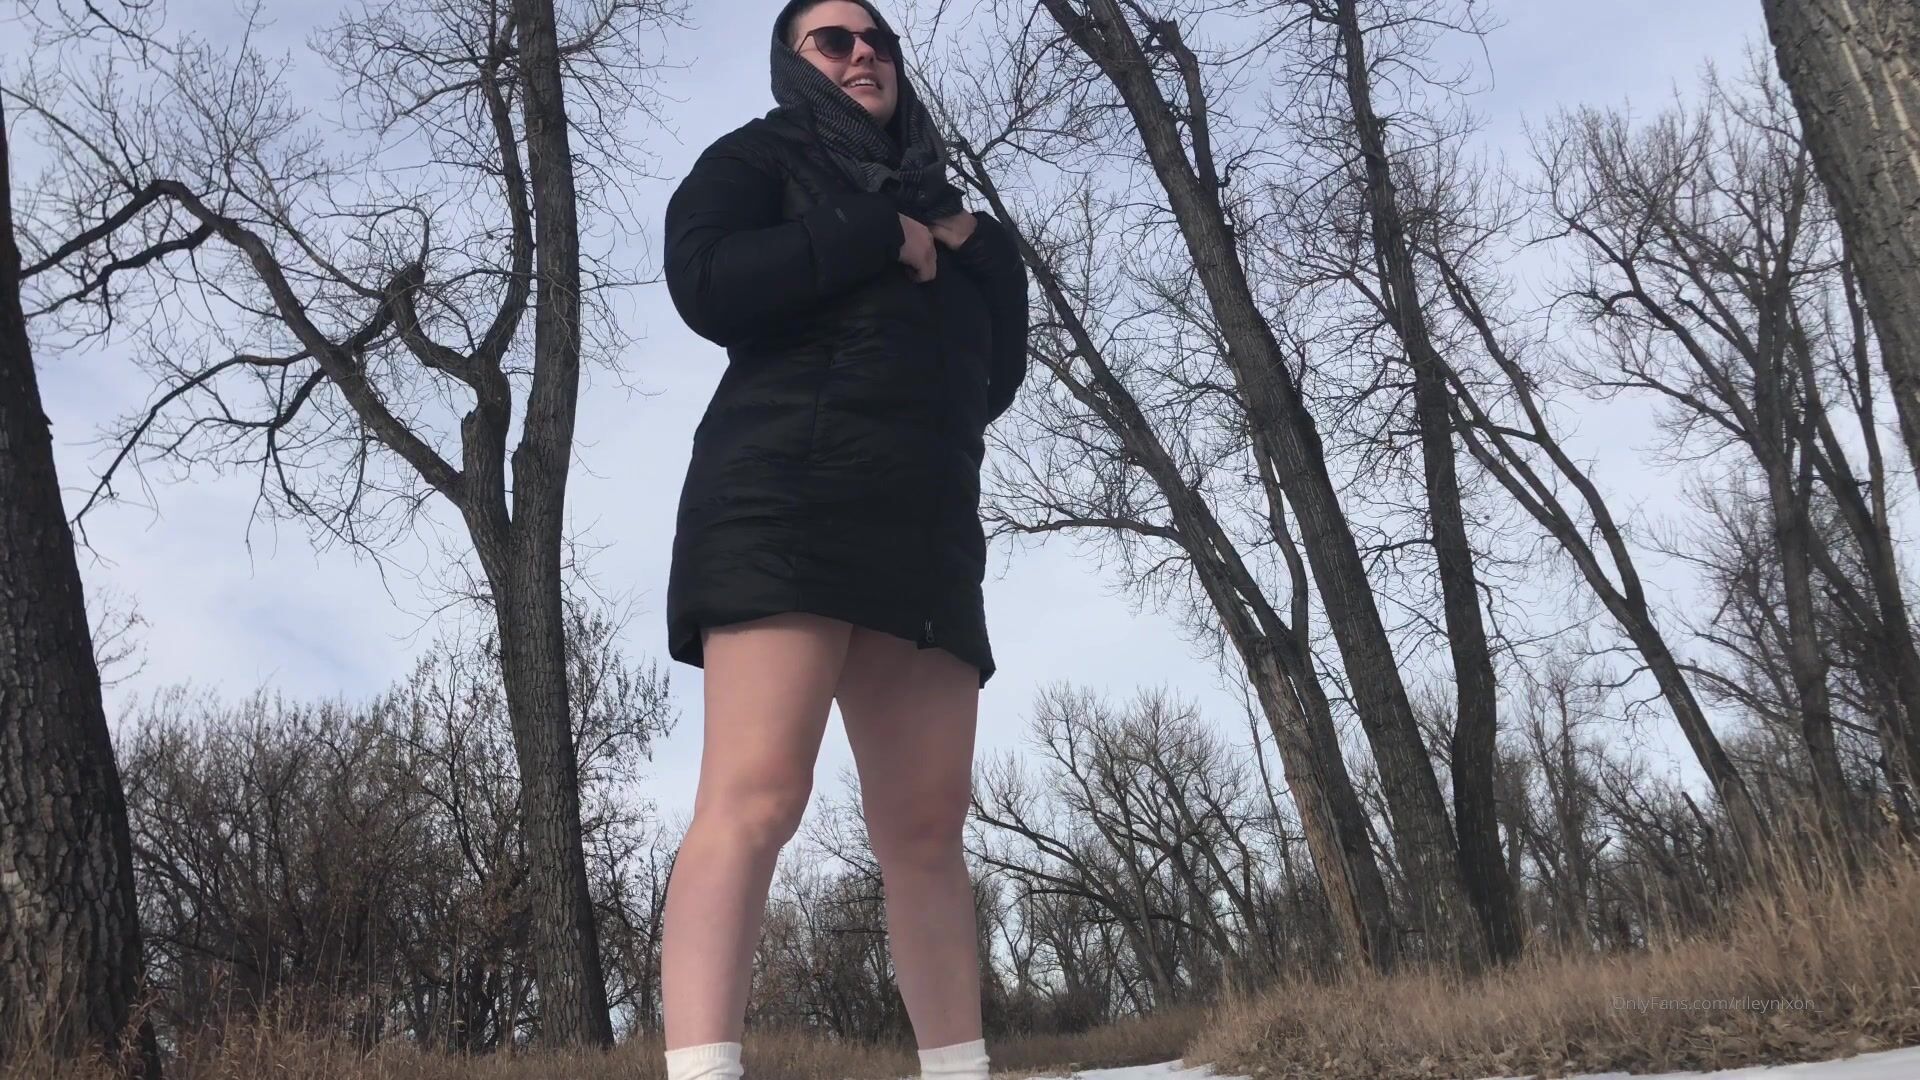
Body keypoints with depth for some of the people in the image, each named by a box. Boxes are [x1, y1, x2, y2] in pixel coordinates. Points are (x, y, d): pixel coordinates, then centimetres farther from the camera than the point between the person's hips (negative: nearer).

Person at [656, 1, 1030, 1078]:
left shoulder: (937, 203, 30)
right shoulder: (759, 157, 14)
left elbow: (996, 376, 23)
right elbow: (706, 282, -8)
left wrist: (988, 257, 8)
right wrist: (881, 244, -3)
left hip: (925, 521, 6)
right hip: (785, 497, -6)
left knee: (928, 824, 0)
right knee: (756, 794, -20)